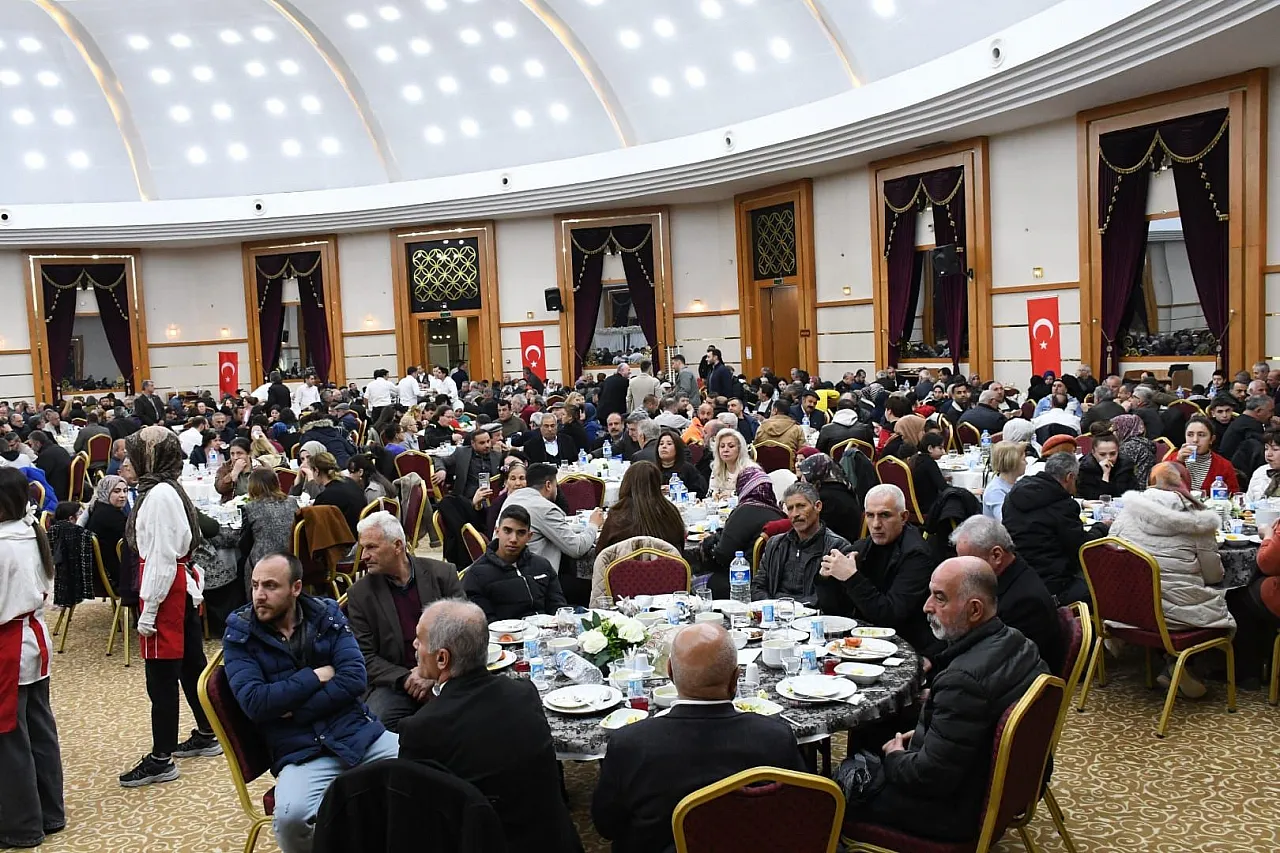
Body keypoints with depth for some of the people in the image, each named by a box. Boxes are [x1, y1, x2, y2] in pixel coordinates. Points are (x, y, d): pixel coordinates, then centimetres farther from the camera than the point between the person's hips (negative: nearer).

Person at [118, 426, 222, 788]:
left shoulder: (158, 495, -18)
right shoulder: (168, 490, 10)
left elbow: (162, 557, -20)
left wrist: (148, 610, -18)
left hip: (166, 590, -10)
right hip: (185, 585, 10)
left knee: (161, 676, -2)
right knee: (192, 664, 18)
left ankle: (161, 760, 6)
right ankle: (206, 735, 30)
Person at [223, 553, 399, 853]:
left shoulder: (327, 614, 6)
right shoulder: (239, 634, 2)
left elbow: (354, 679, -5)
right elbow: (255, 703, -10)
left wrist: (296, 710, -12)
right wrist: (316, 676, -7)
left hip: (360, 734, 2)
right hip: (301, 753, -2)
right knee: (291, 816, -32)